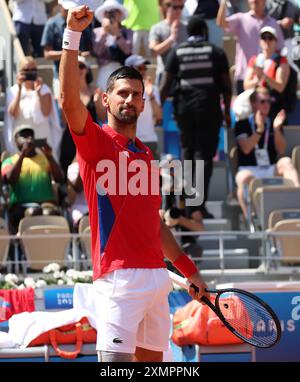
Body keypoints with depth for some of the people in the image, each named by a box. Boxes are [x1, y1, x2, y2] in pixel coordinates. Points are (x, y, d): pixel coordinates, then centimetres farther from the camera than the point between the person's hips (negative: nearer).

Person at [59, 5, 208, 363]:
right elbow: (70, 100, -18)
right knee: (116, 359, -15)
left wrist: (189, 270, 25)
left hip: (156, 276, 7)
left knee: (151, 358, 9)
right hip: (118, 277, -7)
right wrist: (72, 35, -26)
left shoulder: (146, 156, 20)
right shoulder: (96, 142, 1)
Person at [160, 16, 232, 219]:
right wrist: (227, 111, 11)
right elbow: (227, 85, 2)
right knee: (204, 155, -2)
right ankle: (199, 205, -10)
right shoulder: (216, 52, 2)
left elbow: (165, 85, 1)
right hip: (209, 108, -2)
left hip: (184, 108, 2)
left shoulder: (177, 52, 5)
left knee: (187, 151, 13)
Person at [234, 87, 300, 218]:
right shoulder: (242, 125, 6)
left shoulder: (274, 124, 17)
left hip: (272, 170, 3)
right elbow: (246, 149, -9)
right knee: (244, 177, -39)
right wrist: (259, 129, -18)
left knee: (286, 161, -29)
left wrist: (277, 129, -10)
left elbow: (281, 150, 4)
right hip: (249, 169, -3)